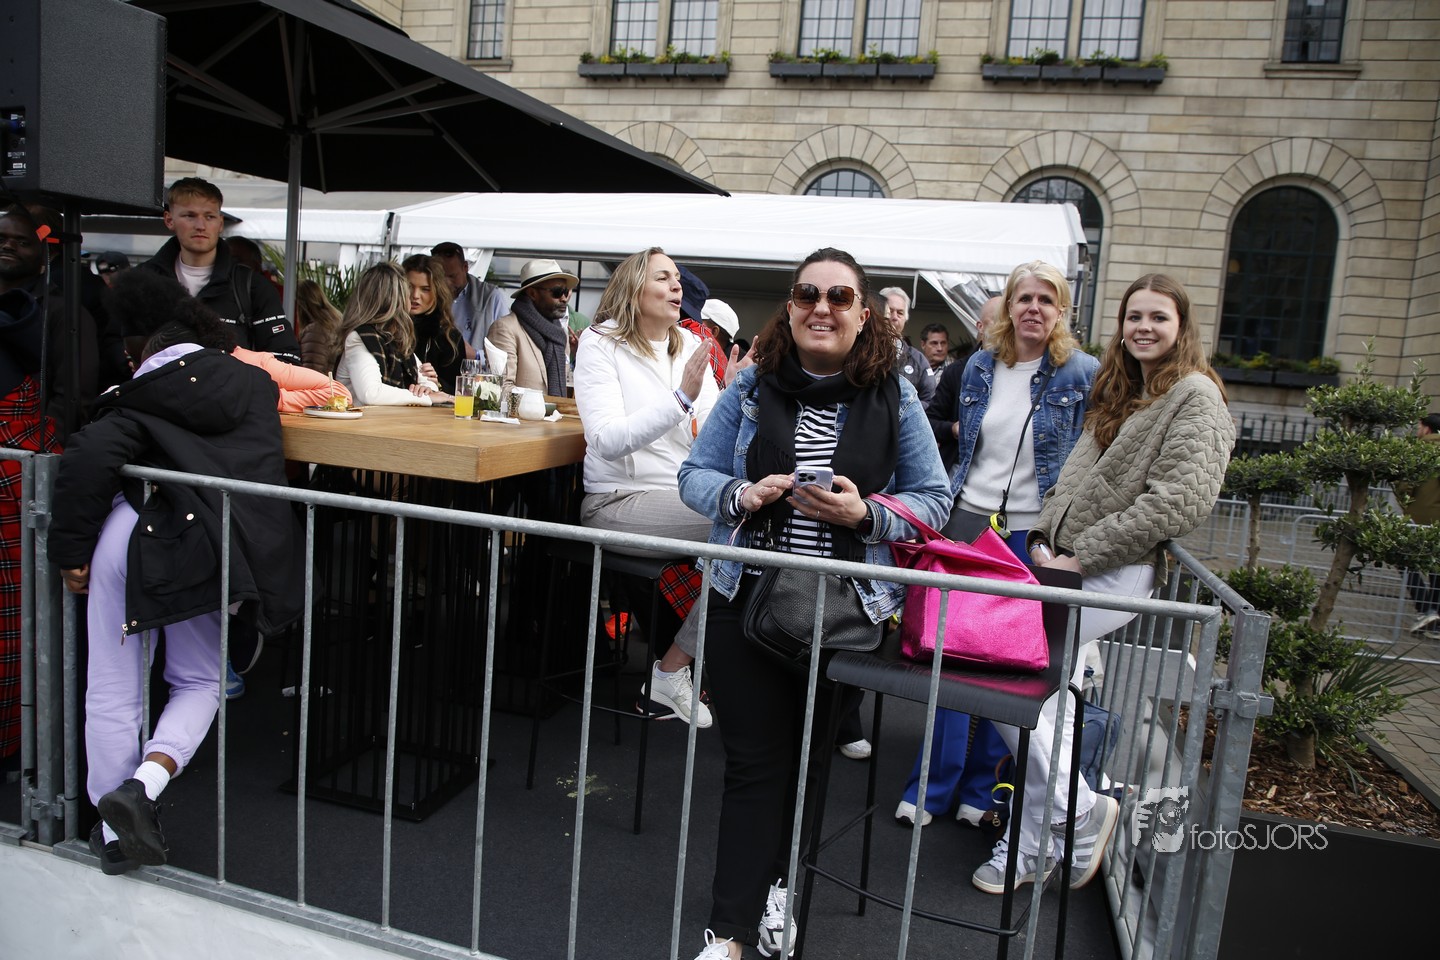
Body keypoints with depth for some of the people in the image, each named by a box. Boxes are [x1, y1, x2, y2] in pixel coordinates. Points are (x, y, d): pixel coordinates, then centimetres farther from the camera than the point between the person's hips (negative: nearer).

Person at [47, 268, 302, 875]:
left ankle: (114, 832, 24)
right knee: (199, 682, 22)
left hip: (132, 537, -2)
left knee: (112, 690, 14)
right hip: (206, 556, 2)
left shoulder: (139, 401, 1)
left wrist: (71, 550, -6)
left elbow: (89, 457, -15)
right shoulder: (252, 382, 11)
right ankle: (145, 782, -2)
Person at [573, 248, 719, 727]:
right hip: (620, 502, -6)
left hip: (684, 496, 6)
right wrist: (682, 398, -26)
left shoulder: (690, 345, 14)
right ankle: (672, 673, -9)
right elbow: (608, 440, -18)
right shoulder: (600, 343, -2)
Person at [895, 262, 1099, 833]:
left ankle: (982, 788, 22)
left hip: (1033, 534, -2)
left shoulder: (1083, 374, -2)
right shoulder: (980, 366, 8)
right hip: (970, 519, 3)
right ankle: (934, 783, 15)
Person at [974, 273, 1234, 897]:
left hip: (1119, 572, -8)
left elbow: (1179, 503, -15)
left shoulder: (1195, 395, -4)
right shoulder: (1121, 392, 22)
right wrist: (1045, 537, 3)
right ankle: (1035, 843, 18)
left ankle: (1082, 808, 1)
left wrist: (1080, 557, -16)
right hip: (1069, 565, 8)